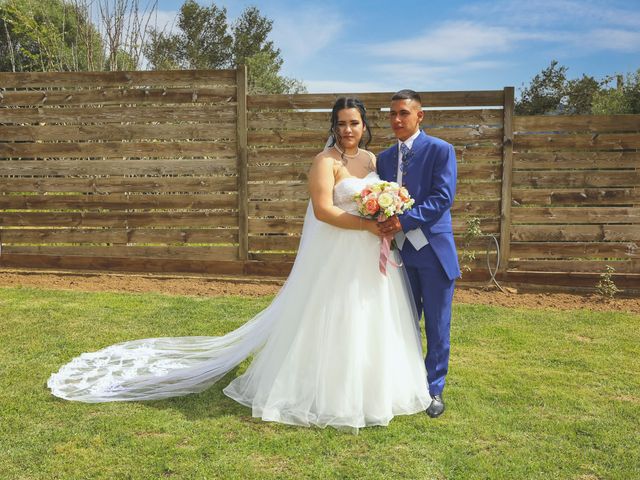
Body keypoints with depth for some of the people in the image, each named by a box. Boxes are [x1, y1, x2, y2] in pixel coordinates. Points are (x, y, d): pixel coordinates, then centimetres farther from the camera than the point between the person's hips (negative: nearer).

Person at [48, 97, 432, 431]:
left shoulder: (373, 159, 12)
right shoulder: (325, 161, -11)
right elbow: (323, 211, -21)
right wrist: (368, 225, -21)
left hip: (371, 258, 7)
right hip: (336, 258, -7)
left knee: (370, 325, 14)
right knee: (331, 326, 1)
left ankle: (367, 392, 31)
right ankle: (327, 395, 17)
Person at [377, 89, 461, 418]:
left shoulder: (440, 150, -6)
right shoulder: (384, 158, 11)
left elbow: (443, 196, -16)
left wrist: (404, 220, -24)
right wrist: (383, 228, -10)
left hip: (433, 249, -4)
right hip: (401, 250, 5)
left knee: (437, 325, 6)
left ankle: (434, 389, 22)